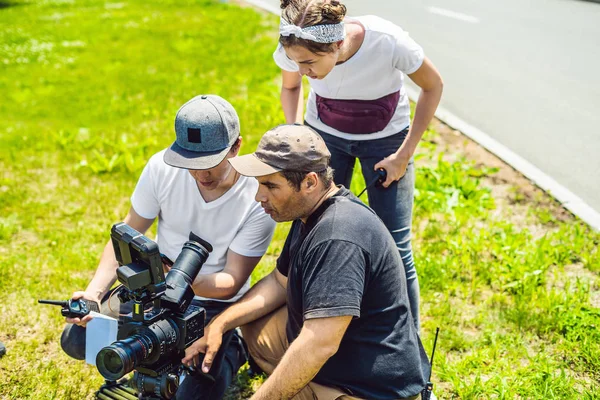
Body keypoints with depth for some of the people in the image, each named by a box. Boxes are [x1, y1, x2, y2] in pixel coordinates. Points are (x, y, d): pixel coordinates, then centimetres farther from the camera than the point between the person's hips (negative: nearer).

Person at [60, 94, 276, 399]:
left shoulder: (260, 201, -25)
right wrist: (95, 291, -22)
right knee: (77, 340, -7)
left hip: (214, 300, -3)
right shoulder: (161, 167, -17)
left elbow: (232, 282, -21)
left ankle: (231, 352, 12)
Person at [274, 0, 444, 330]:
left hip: (385, 138, -2)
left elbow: (433, 86, -14)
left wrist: (404, 155, -15)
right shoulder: (293, 50, -25)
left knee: (395, 251, -4)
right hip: (323, 134, 2)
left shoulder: (388, 41, -35)